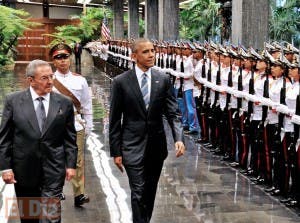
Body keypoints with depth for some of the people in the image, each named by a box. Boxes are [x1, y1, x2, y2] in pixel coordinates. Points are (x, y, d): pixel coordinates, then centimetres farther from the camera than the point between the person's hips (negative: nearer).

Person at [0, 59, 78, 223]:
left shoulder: (64, 103, 1)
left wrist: (71, 164, 1)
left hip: (53, 171, 0)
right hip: (24, 170, 1)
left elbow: (70, 137, 5)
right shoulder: (13, 101, -2)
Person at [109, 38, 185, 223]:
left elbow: (172, 112, -1)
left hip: (157, 145, 3)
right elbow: (115, 120, -2)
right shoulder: (121, 81, -6)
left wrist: (179, 138, -17)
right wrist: (116, 152, -3)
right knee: (139, 193, -6)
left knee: (150, 193, 15)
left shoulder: (163, 80, 1)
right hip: (133, 147, -3)